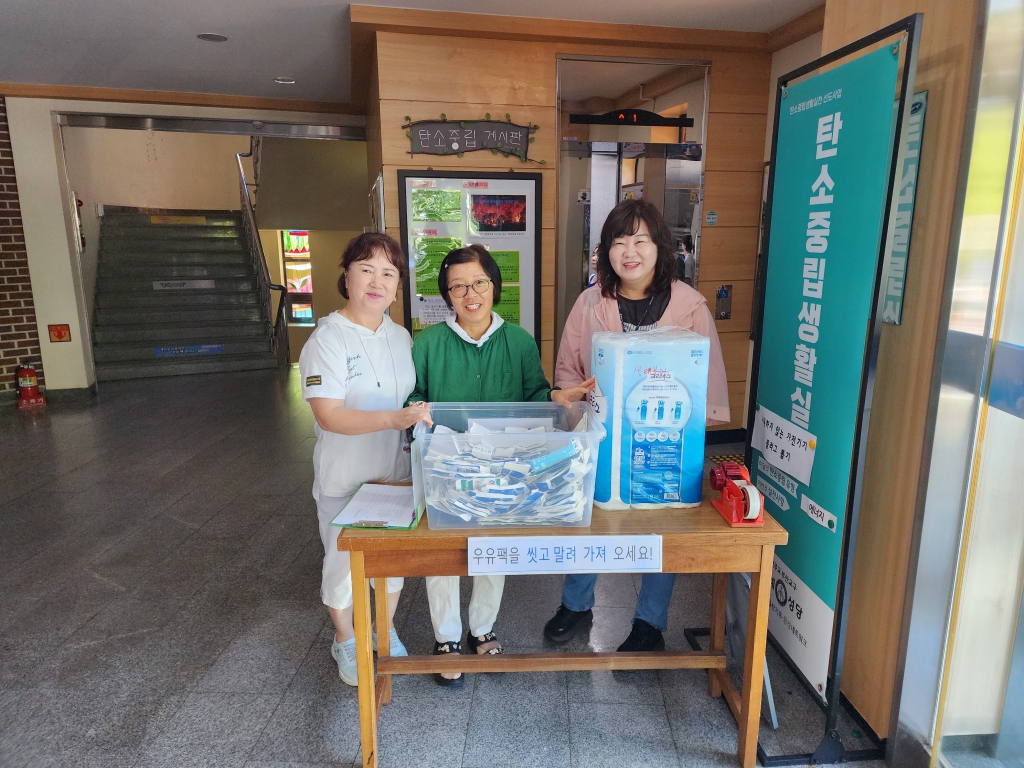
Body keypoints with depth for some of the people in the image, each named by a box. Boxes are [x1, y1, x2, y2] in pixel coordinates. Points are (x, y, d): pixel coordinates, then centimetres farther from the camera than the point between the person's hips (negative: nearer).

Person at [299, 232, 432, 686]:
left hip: (395, 470, 5)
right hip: (345, 477, -5)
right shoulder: (329, 338, -17)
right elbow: (328, 415, -26)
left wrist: (419, 420, -4)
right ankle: (346, 642, 40)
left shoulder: (401, 337, 2)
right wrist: (394, 418, -36)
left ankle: (385, 632, 45)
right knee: (343, 562, 13)